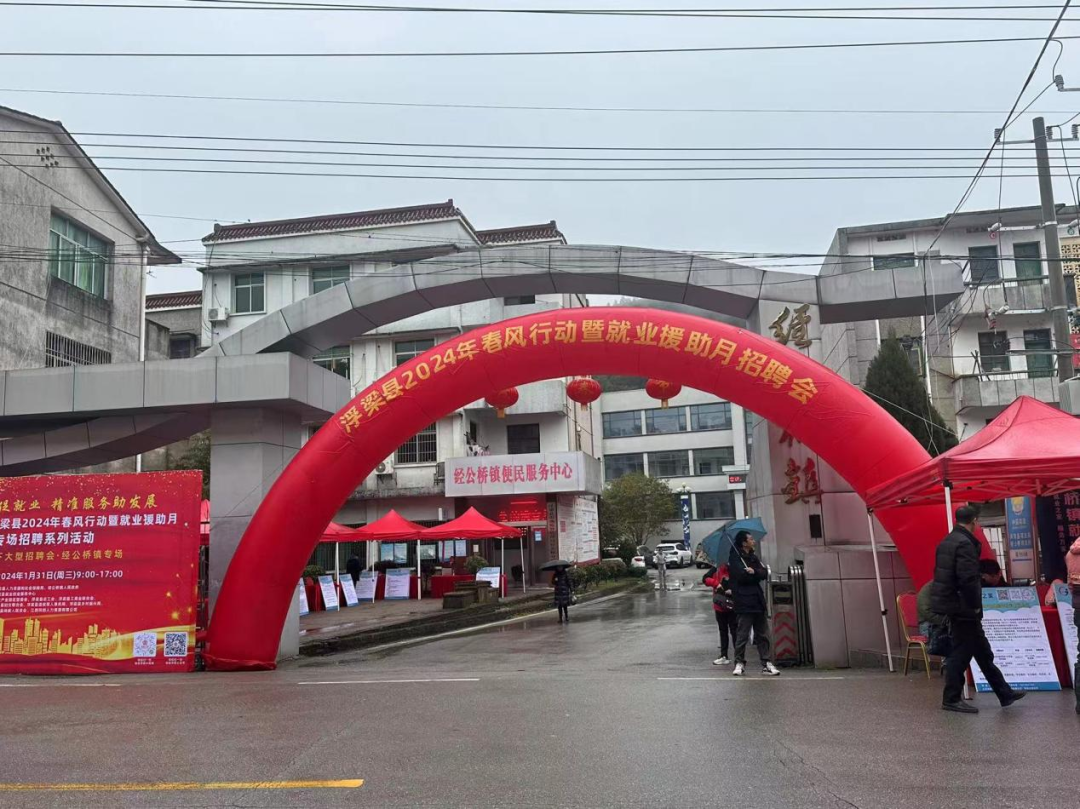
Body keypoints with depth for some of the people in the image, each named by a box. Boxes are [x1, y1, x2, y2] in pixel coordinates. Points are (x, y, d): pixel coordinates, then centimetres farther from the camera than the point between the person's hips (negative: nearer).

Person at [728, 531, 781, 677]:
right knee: (742, 635, -2)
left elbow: (765, 573, 5)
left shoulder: (753, 557, 16)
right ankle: (739, 662, 9)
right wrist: (755, 574, -4)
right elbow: (742, 576, -19)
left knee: (762, 635, 8)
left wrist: (753, 572, -15)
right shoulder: (735, 559, -7)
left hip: (757, 601, 7)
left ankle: (766, 663, 13)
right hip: (744, 602, -7)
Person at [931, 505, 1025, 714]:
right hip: (963, 607, -10)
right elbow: (968, 579, -25)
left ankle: (1004, 694, 27)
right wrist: (975, 606, -14)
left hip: (949, 602, 10)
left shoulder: (946, 542, 12)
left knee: (982, 651, 17)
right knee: (961, 652, -1)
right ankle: (951, 699, 7)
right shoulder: (965, 543, -18)